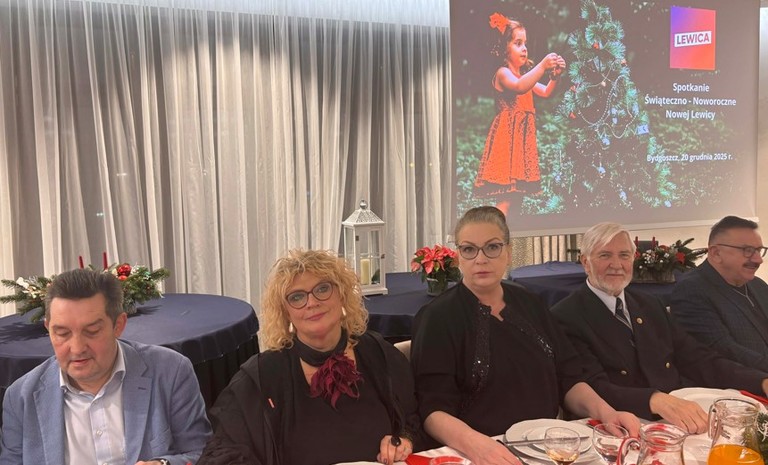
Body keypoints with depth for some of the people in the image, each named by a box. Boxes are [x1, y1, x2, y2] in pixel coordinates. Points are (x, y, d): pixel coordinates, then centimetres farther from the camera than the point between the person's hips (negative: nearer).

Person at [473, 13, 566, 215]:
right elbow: (520, 87, -28)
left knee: (518, 190, 8)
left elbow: (545, 92, 22)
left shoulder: (524, 74, 20)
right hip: (507, 136, -9)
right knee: (505, 196, -14)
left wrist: (555, 75, 3)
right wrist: (542, 66, -34)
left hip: (523, 136, 9)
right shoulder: (503, 73, -8)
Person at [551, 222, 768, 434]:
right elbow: (595, 390, -19)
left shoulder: (650, 305, 15)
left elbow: (700, 361, 10)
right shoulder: (566, 317, -8)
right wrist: (657, 401, -34)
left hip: (684, 423, 6)